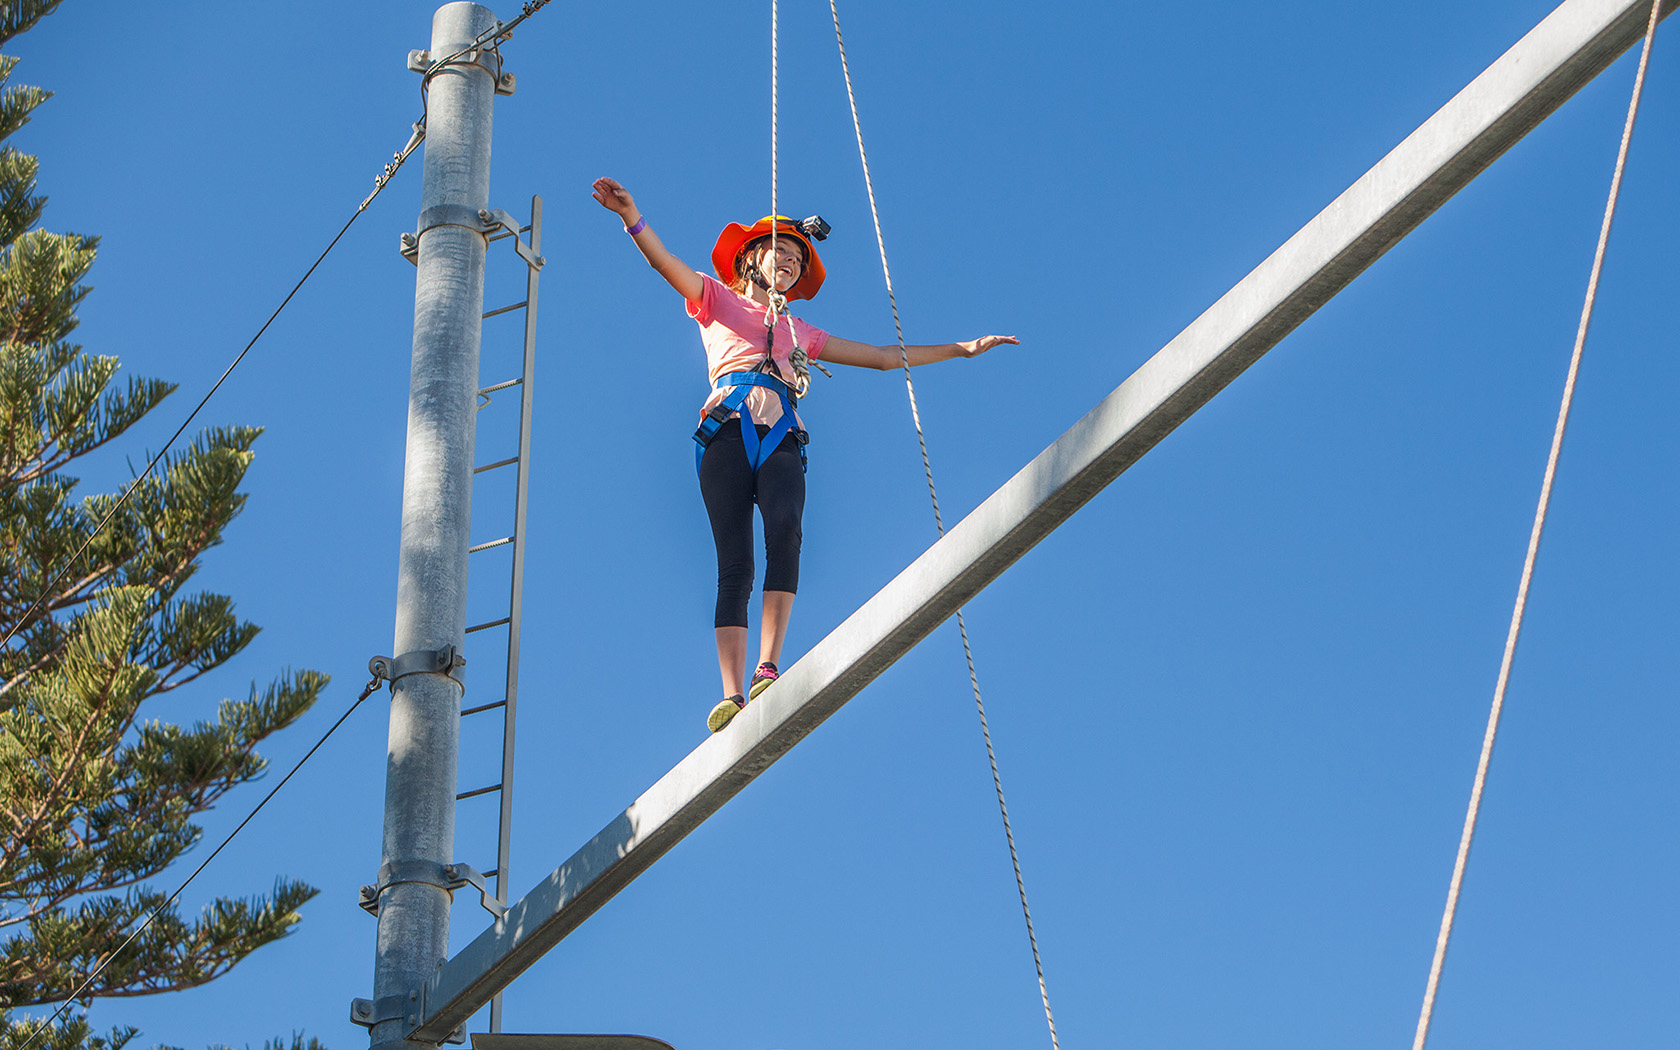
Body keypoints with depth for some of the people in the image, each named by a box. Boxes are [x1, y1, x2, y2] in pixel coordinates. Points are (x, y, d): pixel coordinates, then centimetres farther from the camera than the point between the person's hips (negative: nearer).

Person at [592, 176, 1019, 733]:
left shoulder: (799, 332, 37)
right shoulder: (717, 300, 28)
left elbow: (882, 356, 39)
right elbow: (663, 261, 11)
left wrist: (960, 349, 37)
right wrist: (631, 215, -8)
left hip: (781, 439, 3)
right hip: (729, 430, -3)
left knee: (785, 531, -28)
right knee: (734, 565, -18)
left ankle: (767, 671, -39)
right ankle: (733, 694, -28)